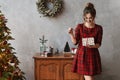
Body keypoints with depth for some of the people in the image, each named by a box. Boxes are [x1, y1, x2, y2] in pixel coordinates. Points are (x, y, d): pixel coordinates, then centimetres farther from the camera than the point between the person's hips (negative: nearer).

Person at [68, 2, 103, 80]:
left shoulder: (99, 28, -1)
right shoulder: (79, 27, -2)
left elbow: (99, 44, -3)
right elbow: (75, 42, -3)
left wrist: (92, 46, -23)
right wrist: (71, 34, -20)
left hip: (93, 55, 2)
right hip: (82, 54, -1)